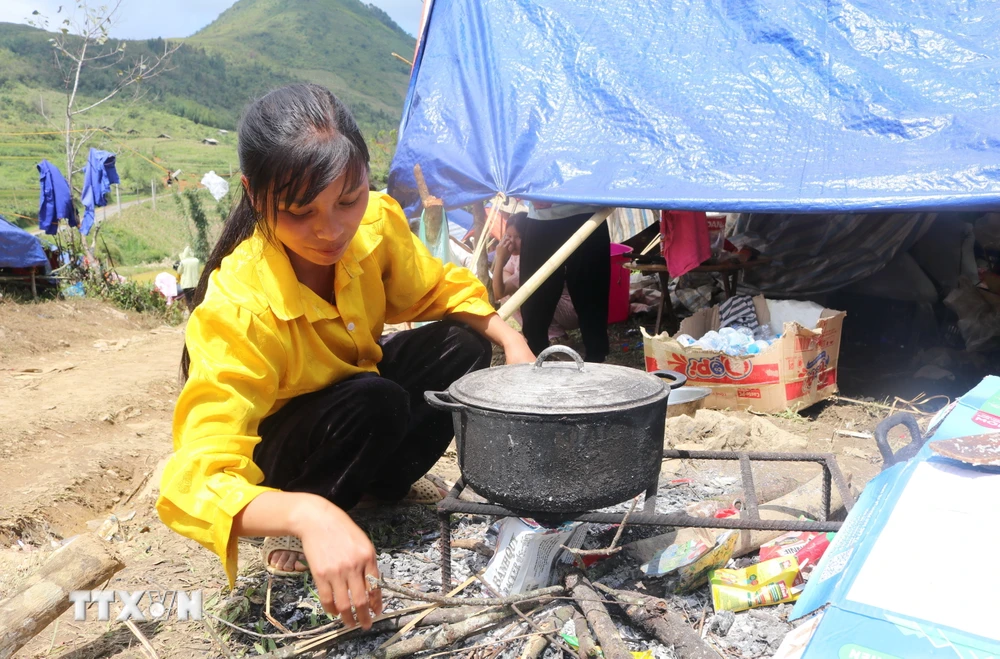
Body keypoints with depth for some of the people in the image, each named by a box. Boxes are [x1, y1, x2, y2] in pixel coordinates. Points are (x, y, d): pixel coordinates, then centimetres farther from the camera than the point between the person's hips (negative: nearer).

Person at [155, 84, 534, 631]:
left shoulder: (376, 223, -23)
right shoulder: (237, 309, -38)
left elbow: (437, 290, -3)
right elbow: (198, 480, -45)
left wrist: (511, 340, -21)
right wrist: (307, 516, -64)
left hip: (356, 382, 6)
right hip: (272, 456, -5)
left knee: (462, 346, -17)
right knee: (374, 403, -34)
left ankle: (386, 487, 4)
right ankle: (290, 534, -7)